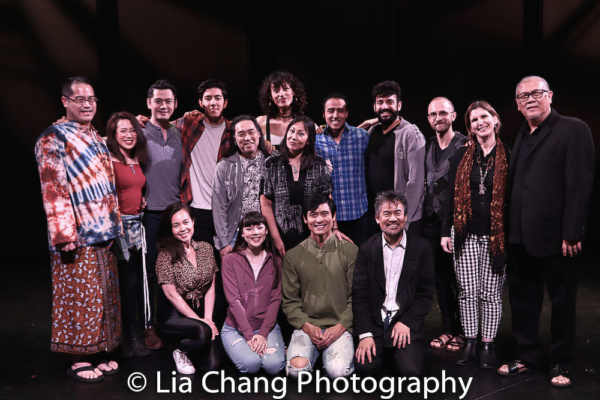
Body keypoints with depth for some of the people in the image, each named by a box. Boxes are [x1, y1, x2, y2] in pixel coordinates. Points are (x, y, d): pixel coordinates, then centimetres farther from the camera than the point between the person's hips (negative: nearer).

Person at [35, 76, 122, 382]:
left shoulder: (97, 138, 16)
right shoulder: (53, 138, -7)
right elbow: (53, 190, -14)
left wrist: (114, 224, 16)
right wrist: (65, 236, -19)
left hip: (103, 232, 7)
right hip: (77, 236, -7)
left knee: (103, 295, 12)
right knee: (80, 296, 1)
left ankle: (98, 352, 24)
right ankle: (79, 360, 14)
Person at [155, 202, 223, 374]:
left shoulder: (206, 248, 5)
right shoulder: (166, 255, -9)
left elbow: (211, 288, 4)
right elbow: (172, 295, -13)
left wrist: (208, 318, -8)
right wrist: (200, 321, -15)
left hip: (202, 311, 4)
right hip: (175, 315, -4)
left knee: (212, 364, -11)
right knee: (203, 332, -33)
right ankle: (180, 351, 1)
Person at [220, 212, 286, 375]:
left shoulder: (275, 261, 7)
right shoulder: (230, 260, -2)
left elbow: (275, 299, 1)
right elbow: (233, 300, -8)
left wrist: (263, 333, -13)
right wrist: (249, 335, -16)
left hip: (267, 326, 1)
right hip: (236, 328, -1)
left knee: (274, 365, -24)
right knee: (251, 364, -26)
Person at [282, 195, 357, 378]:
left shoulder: (350, 251, 3)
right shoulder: (293, 256, 7)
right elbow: (289, 300, 7)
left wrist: (340, 327, -10)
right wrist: (307, 326, -9)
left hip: (340, 327, -1)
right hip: (306, 326, 1)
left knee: (337, 371, -25)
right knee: (297, 370, -23)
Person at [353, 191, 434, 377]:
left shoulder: (421, 248, 0)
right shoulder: (367, 249, 1)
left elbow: (426, 293, 1)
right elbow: (359, 294, -2)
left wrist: (407, 323, -10)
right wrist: (365, 334, -10)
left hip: (406, 321, 0)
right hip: (374, 321, 1)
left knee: (411, 370, -18)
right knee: (365, 367, -17)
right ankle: (380, 346, 15)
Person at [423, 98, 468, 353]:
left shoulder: (465, 146, -5)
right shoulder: (427, 148, 13)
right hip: (431, 221, 6)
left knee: (459, 278, 2)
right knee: (440, 277, 11)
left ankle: (462, 331, 16)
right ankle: (447, 329, 22)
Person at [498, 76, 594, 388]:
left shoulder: (574, 130, -7)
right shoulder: (521, 135, 14)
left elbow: (579, 184, -14)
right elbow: (513, 183, 10)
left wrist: (571, 234, -19)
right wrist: (510, 228, 3)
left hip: (555, 238, -6)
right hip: (521, 237, 6)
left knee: (562, 301, 9)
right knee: (522, 297, 13)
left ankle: (560, 362, 24)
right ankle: (526, 356, 27)